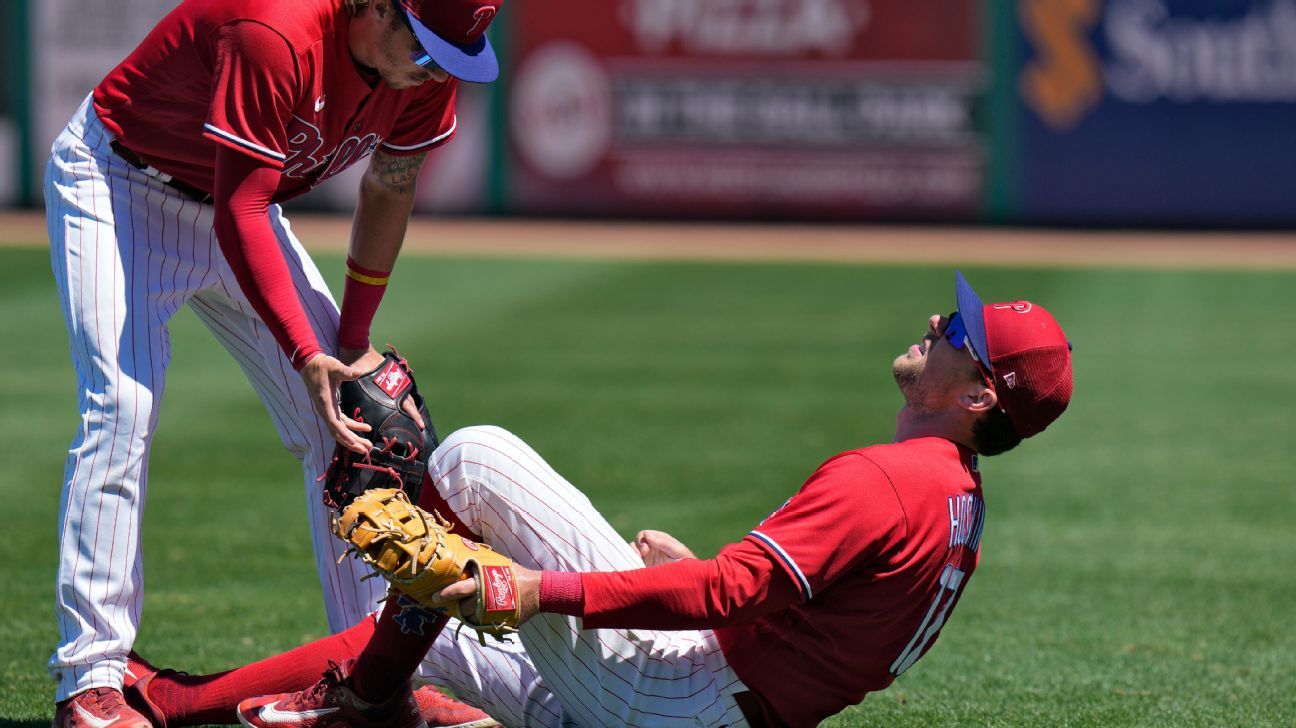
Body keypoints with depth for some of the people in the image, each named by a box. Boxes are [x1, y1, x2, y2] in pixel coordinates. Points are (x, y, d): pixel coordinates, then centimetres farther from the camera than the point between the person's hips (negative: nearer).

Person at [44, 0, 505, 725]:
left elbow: (389, 190, 2)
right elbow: (241, 212, -36)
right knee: (123, 408, -24)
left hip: (239, 207, 8)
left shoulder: (426, 65, -14)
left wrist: (354, 340, 3)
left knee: (346, 419, 2)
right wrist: (306, 356, -41)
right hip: (119, 183, -8)